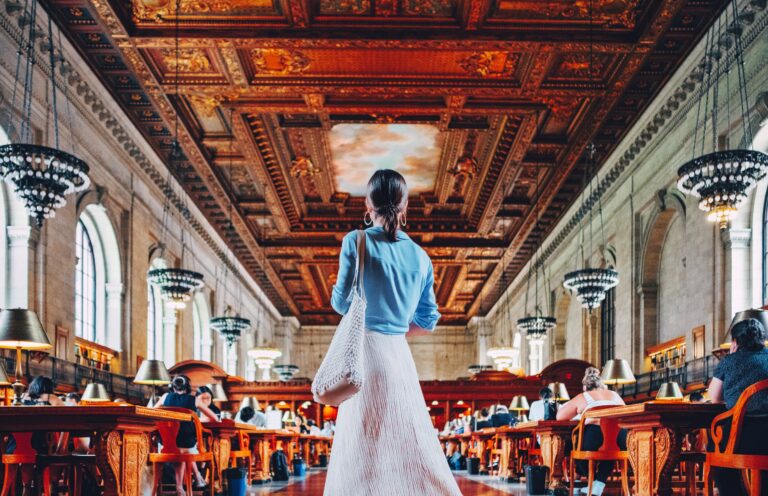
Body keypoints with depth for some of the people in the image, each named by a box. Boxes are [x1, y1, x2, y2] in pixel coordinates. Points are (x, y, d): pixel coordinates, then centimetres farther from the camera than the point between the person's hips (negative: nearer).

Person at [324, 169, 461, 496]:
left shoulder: (357, 241, -5)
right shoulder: (419, 255, 8)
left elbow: (342, 302, -2)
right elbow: (428, 321, 11)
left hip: (366, 349, -4)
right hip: (399, 352, 4)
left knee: (363, 444, 0)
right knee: (412, 442, 12)